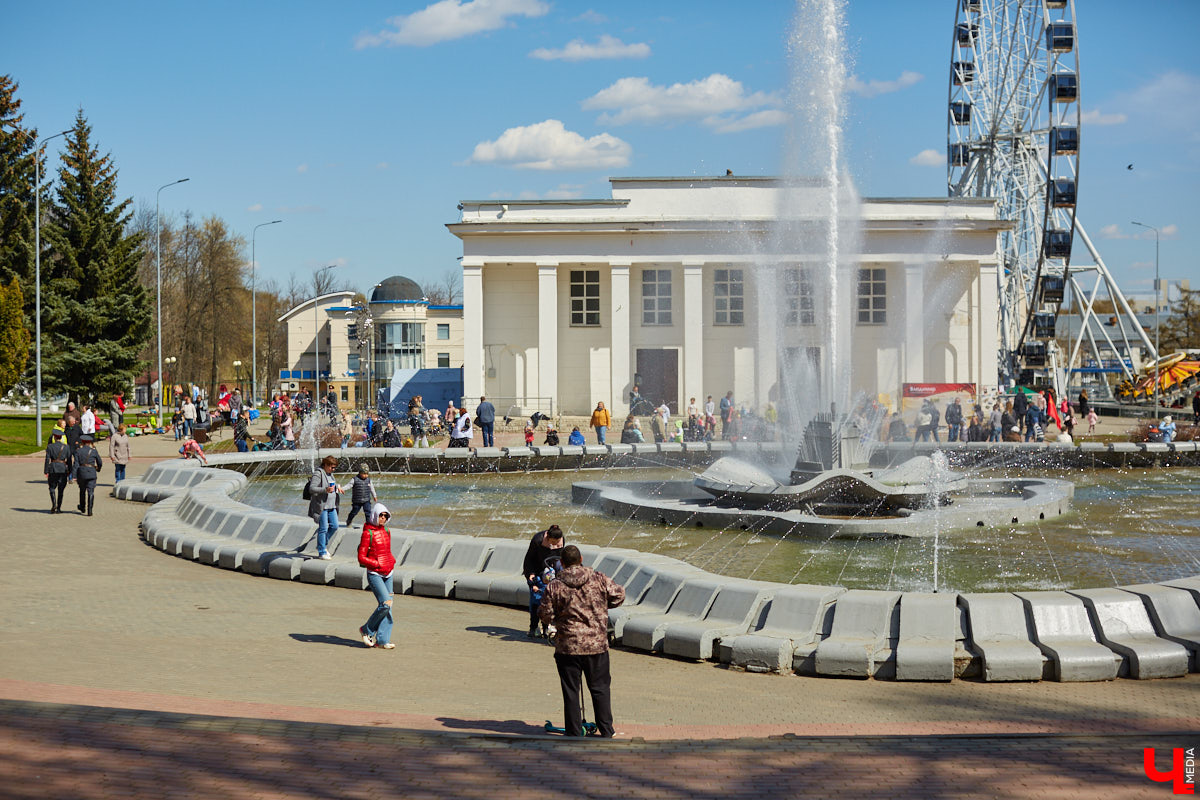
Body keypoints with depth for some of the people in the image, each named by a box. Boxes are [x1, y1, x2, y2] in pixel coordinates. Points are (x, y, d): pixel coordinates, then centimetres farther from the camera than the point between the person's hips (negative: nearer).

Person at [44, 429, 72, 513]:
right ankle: (58, 508, 7)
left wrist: (46, 471, -2)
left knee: (52, 487, 13)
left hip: (53, 468, -1)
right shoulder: (66, 447, 2)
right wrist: (69, 471, 12)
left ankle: (54, 504, -8)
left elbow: (47, 459, -4)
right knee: (60, 489, 7)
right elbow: (69, 460, 4)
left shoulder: (50, 446, -3)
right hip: (63, 468, 1)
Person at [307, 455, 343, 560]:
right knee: (323, 528, -5)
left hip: (331, 506, 8)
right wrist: (325, 490, -29)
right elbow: (311, 489, -19)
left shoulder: (330, 474, 16)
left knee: (334, 526, 8)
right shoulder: (318, 474, -11)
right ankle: (322, 552, 3)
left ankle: (323, 545, 26)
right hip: (321, 505, -8)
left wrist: (337, 487, 17)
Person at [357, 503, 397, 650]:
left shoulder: (386, 531, 11)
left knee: (388, 607, 3)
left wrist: (392, 561, 5)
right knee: (385, 603, -17)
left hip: (387, 574, 7)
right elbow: (361, 558, -11)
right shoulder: (368, 533, -9)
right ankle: (366, 630, 3)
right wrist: (378, 564, -16)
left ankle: (382, 640, 8)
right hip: (374, 574, -7)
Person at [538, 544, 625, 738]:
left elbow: (545, 615, -5)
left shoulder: (554, 587, -8)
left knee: (570, 691, 8)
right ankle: (606, 731, 15)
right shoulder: (599, 580, -5)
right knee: (600, 688, 13)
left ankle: (574, 734, 11)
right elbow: (619, 595, 6)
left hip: (567, 647, -1)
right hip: (597, 645, 1)